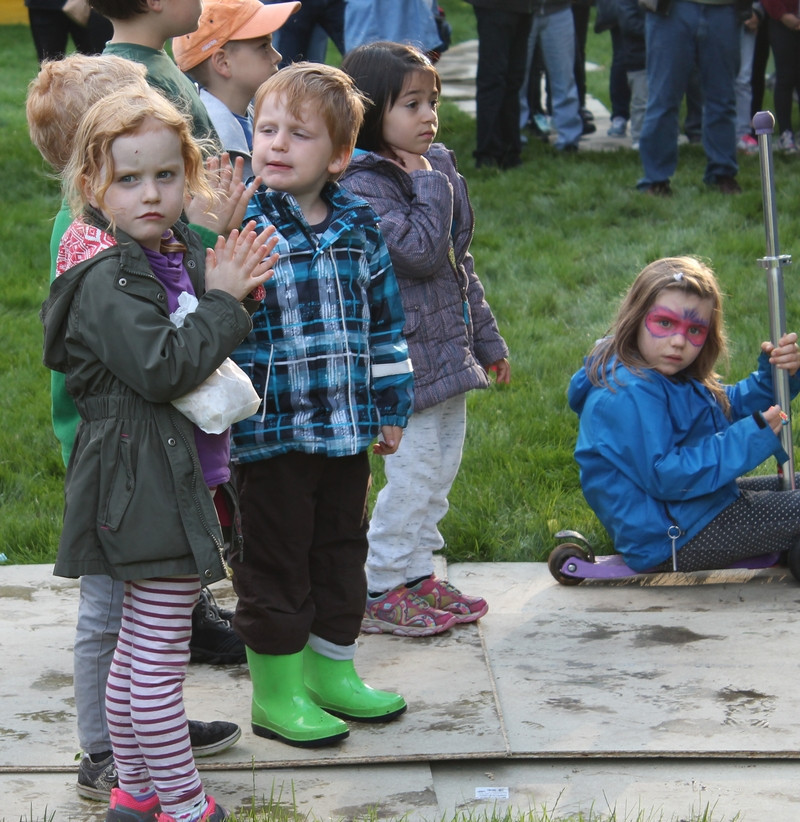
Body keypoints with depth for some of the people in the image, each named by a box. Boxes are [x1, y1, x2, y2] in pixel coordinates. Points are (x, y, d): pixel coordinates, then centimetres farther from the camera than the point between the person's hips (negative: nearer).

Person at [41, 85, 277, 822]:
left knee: (138, 649, 19)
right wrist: (223, 301, -18)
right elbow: (162, 369, -26)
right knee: (160, 657, -1)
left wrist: (230, 285, 2)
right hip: (148, 485, -10)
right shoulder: (109, 279, -18)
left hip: (183, 476, 10)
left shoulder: (181, 252, 10)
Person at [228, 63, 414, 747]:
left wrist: (392, 407, 13)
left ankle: (332, 670, 34)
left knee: (342, 549, 17)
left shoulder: (360, 225, 3)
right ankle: (276, 691, 18)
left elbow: (386, 323, 12)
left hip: (347, 428, 5)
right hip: (272, 432, -5)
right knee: (277, 563, 5)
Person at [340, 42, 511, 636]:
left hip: (449, 353, 9)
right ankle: (382, 592, 7)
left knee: (442, 468, 14)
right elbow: (421, 252, -27)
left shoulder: (439, 166, 11)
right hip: (407, 357, -9)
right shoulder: (363, 185, -15)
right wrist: (431, 186, -18)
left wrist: (488, 340, 21)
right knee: (413, 474, -5)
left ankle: (418, 577, 25)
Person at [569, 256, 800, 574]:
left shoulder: (663, 375, 9)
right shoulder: (629, 395, -26)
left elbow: (730, 406, 15)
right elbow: (663, 477, -29)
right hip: (671, 541, -11)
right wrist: (747, 439, -28)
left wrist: (773, 376, -5)